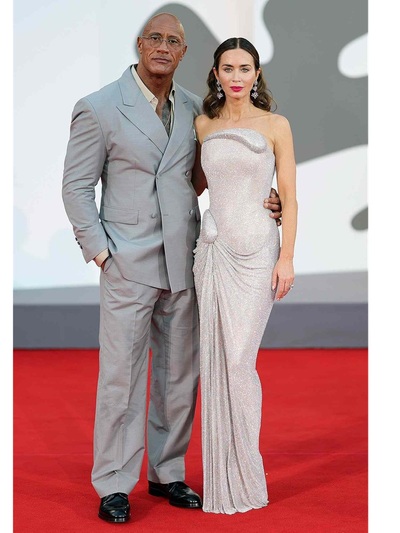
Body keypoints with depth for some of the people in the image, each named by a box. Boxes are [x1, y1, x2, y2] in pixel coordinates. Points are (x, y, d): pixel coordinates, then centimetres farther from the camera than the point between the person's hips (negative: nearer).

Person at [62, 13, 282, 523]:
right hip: (128, 266, -5)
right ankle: (113, 485, 9)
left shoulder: (193, 108, 9)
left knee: (180, 375, 11)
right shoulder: (99, 108, -5)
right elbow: (76, 186, -3)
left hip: (183, 264, 5)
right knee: (122, 377, -2)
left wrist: (259, 199, 2)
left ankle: (167, 472, 25)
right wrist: (101, 252, -9)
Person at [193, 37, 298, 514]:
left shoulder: (275, 126, 0)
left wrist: (287, 257, -9)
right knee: (214, 360, 3)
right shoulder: (204, 126, 9)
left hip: (256, 250, -4)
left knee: (238, 359, -9)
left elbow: (289, 196, -2)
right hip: (212, 247, 4)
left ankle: (244, 476, 4)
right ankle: (220, 476, 13)